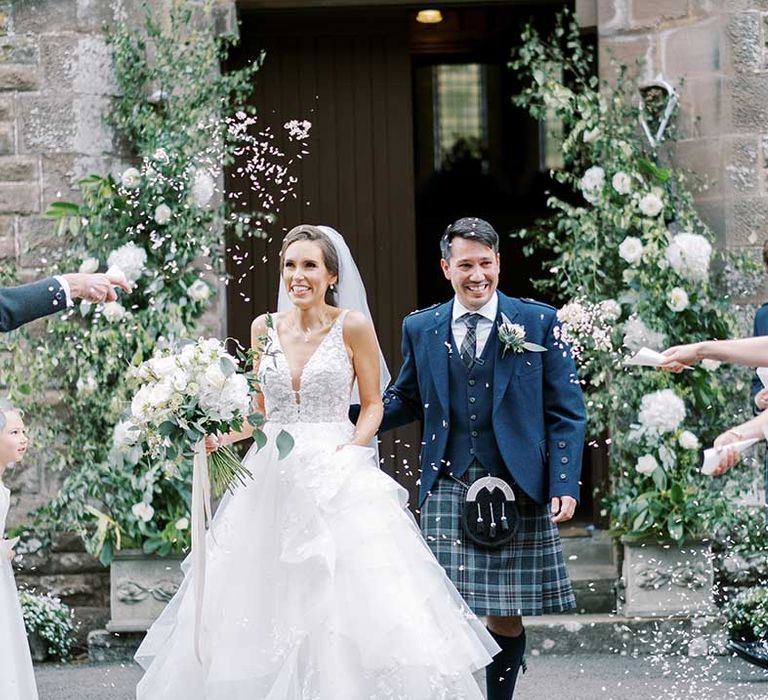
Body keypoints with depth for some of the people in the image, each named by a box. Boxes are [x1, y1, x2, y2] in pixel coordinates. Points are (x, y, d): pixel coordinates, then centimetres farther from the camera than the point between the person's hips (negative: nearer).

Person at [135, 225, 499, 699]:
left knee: (343, 598, -11)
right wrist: (222, 437, -2)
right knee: (264, 600, 1)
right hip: (272, 478, 4)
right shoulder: (265, 328, 8)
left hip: (336, 478, -4)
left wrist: (347, 454, -14)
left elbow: (372, 405, 1)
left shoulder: (352, 326, -2)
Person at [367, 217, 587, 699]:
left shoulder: (539, 323, 2)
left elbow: (567, 414, 2)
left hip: (517, 491, -1)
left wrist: (565, 485, -8)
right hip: (447, 491, 2)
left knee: (507, 618, 4)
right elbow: (407, 401, 20)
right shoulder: (420, 329, 10)